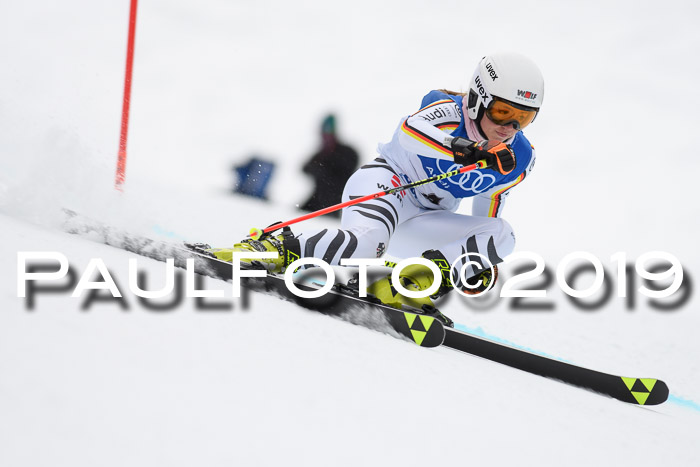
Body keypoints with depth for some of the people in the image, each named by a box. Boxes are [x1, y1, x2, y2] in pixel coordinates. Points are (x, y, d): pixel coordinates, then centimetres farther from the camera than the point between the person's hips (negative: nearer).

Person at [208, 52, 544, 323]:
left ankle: (408, 286, -25)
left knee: (502, 235, -17)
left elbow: (487, 212, 20)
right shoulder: (449, 111, -18)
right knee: (364, 243, -38)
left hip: (427, 217, 7)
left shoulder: (519, 160, 0)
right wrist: (462, 150, -56)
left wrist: (483, 258, 20)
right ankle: (277, 249, -20)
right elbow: (409, 130, -42)